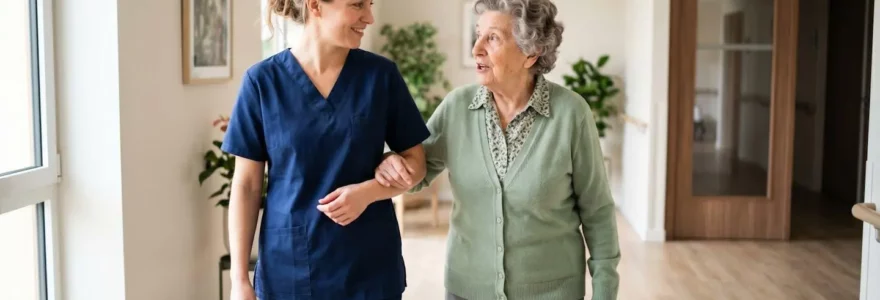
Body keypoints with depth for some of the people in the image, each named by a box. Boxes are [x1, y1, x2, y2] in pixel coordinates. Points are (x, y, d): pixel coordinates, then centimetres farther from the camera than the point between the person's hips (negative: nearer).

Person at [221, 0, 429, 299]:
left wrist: (368, 191, -16)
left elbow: (416, 161, 3)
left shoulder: (381, 74, -3)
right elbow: (247, 185, -2)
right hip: (288, 267, 0)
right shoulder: (263, 80, -5)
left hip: (370, 266, 1)